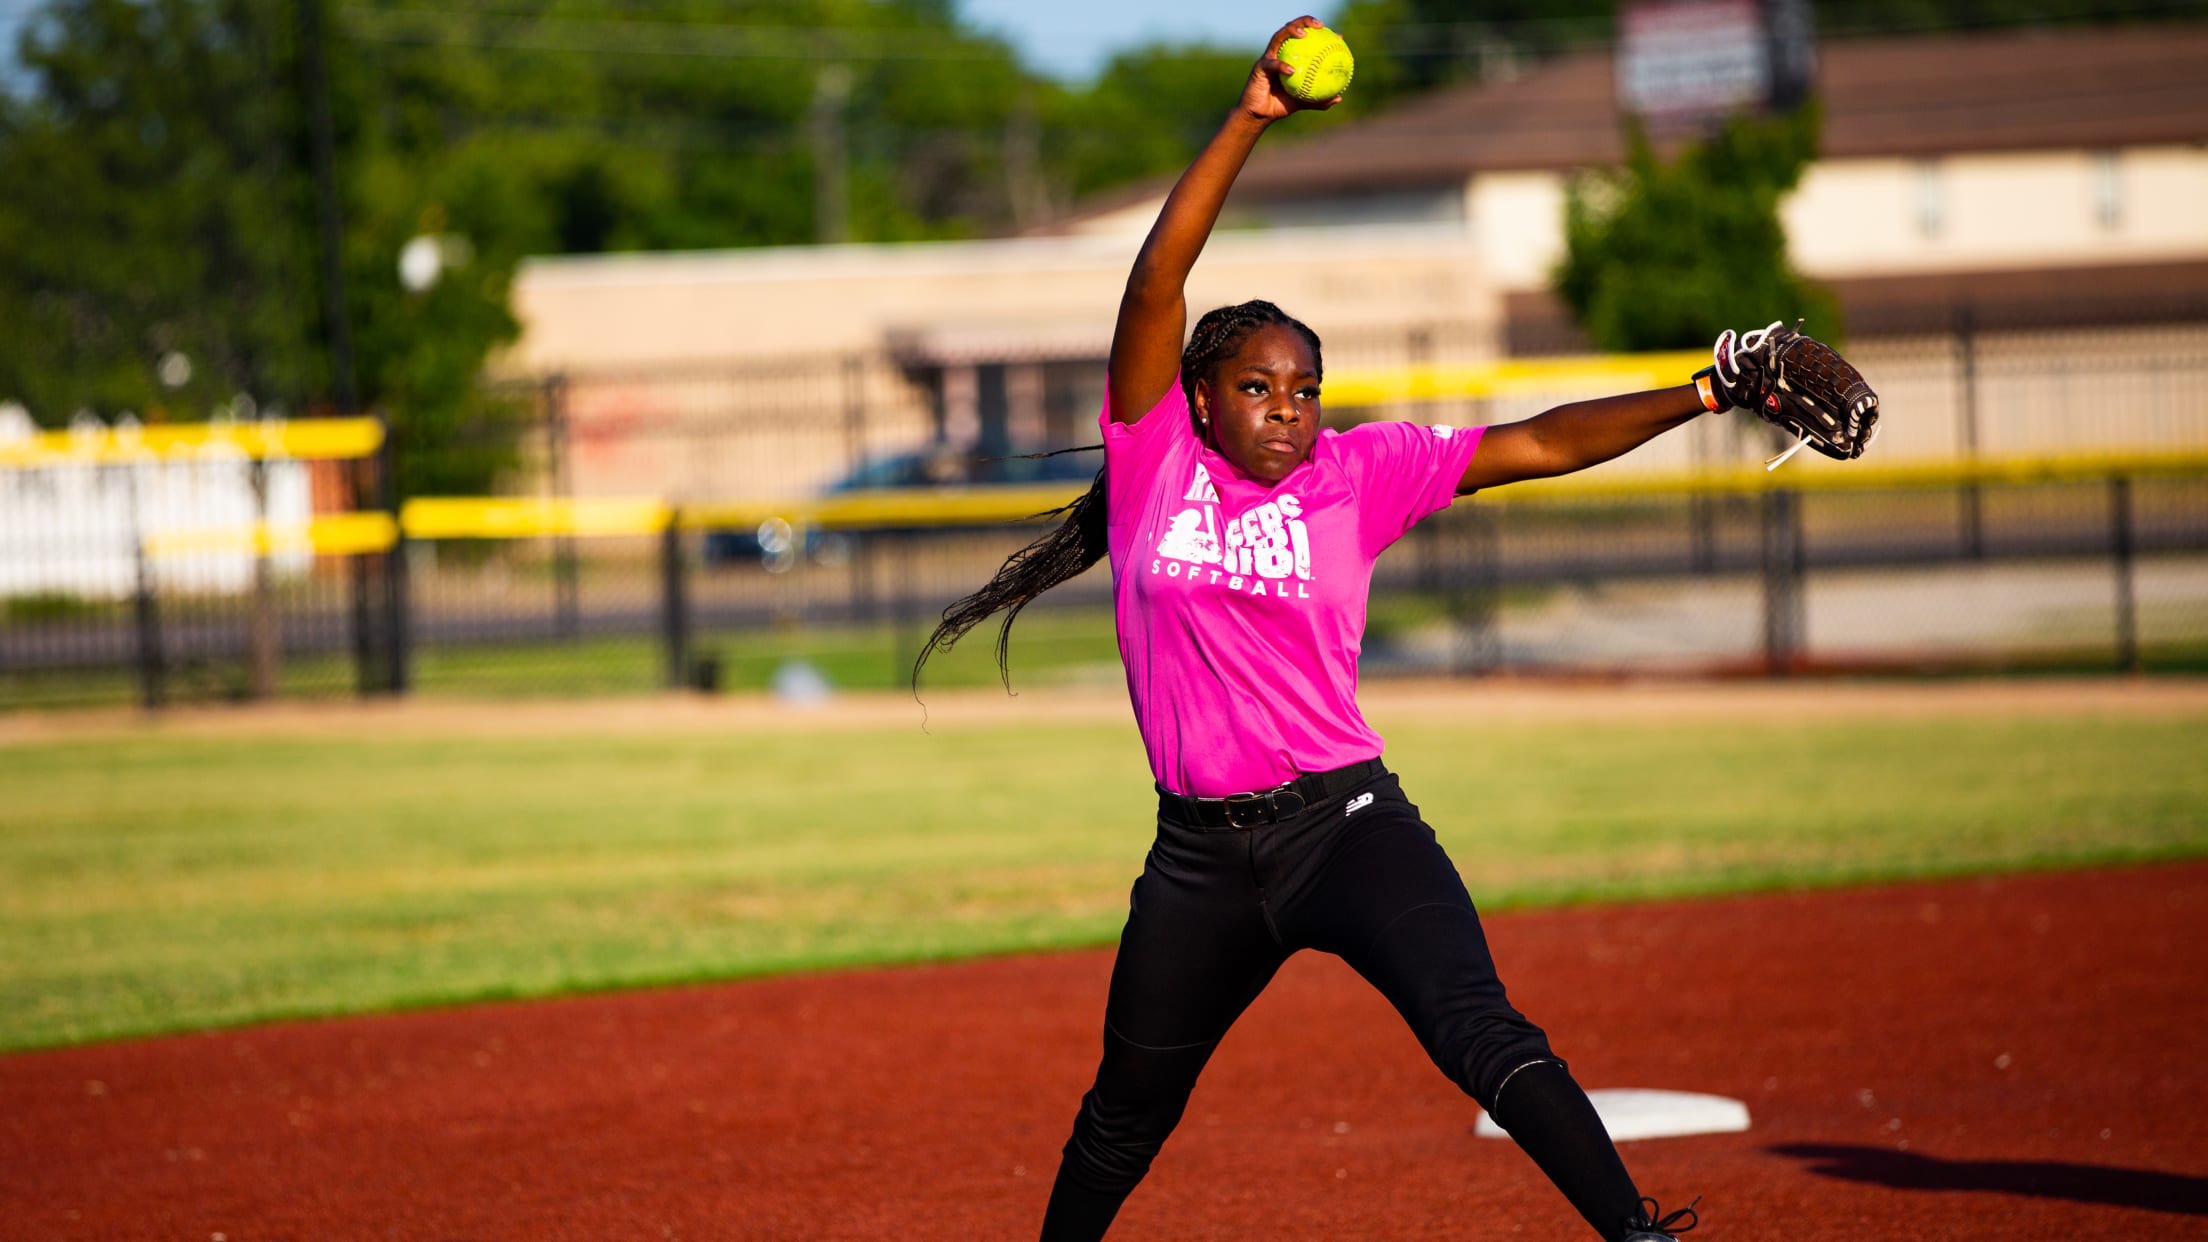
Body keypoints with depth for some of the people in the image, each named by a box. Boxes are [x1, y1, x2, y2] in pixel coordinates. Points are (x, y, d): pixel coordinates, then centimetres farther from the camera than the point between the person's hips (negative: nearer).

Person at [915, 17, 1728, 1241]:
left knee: (1478, 1029, -22)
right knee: (1130, 1106, 16)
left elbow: (1536, 446, 1)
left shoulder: (1353, 473, 3)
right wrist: (1249, 117, -15)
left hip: (1346, 826, -1)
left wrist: (1699, 395, -8)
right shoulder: (1154, 461, 2)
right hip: (1200, 855, 2)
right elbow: (1156, 280, -9)